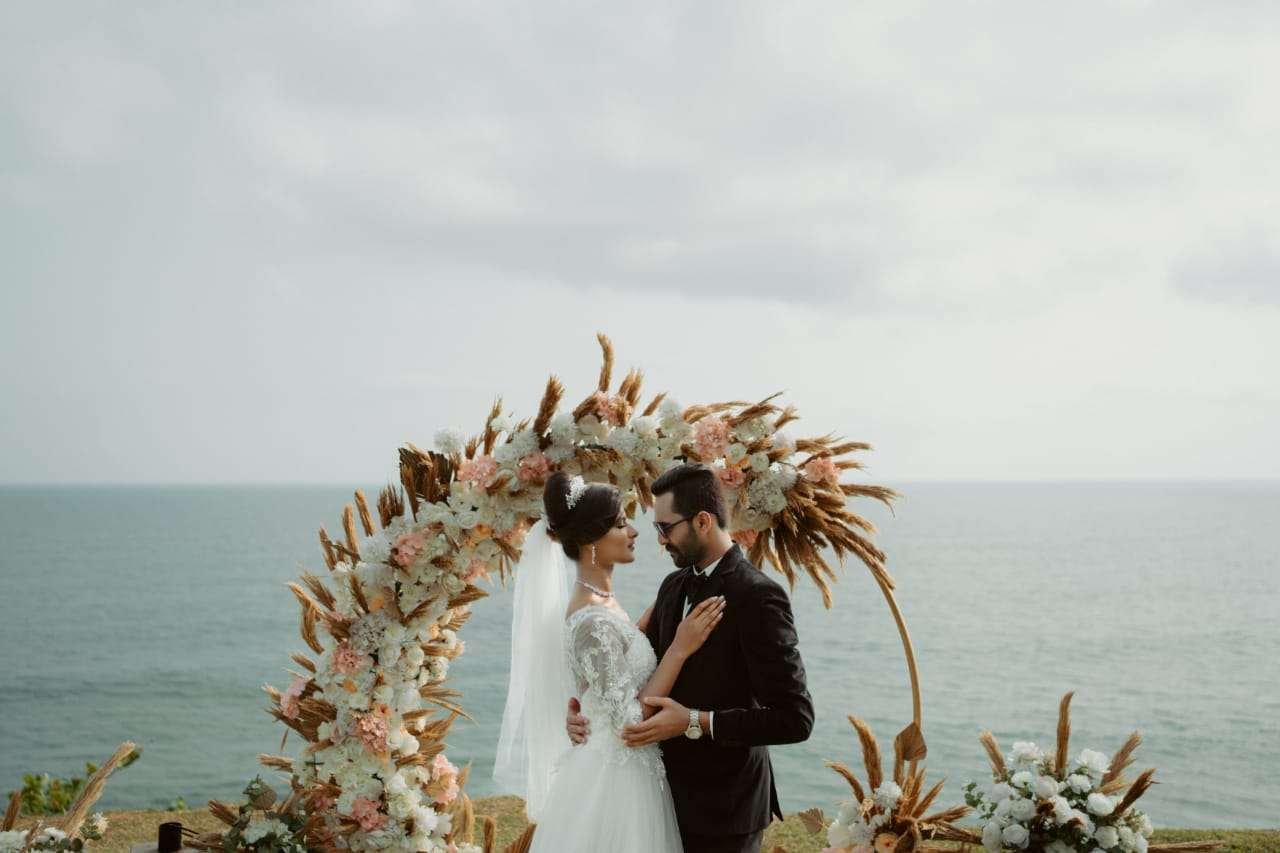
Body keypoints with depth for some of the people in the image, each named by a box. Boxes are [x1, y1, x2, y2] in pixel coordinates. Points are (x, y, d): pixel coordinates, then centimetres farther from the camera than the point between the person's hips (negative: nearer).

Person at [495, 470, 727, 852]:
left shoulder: (598, 601, 5)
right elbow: (630, 721, -23)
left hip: (615, 768, 9)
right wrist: (680, 648, -23)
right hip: (615, 777, -9)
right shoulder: (593, 621, -24)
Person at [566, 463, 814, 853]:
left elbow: (794, 718, -23)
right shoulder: (674, 586, 7)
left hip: (723, 806, -7)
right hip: (674, 793, 7)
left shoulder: (758, 597, -19)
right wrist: (590, 705, -8)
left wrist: (695, 723, -25)